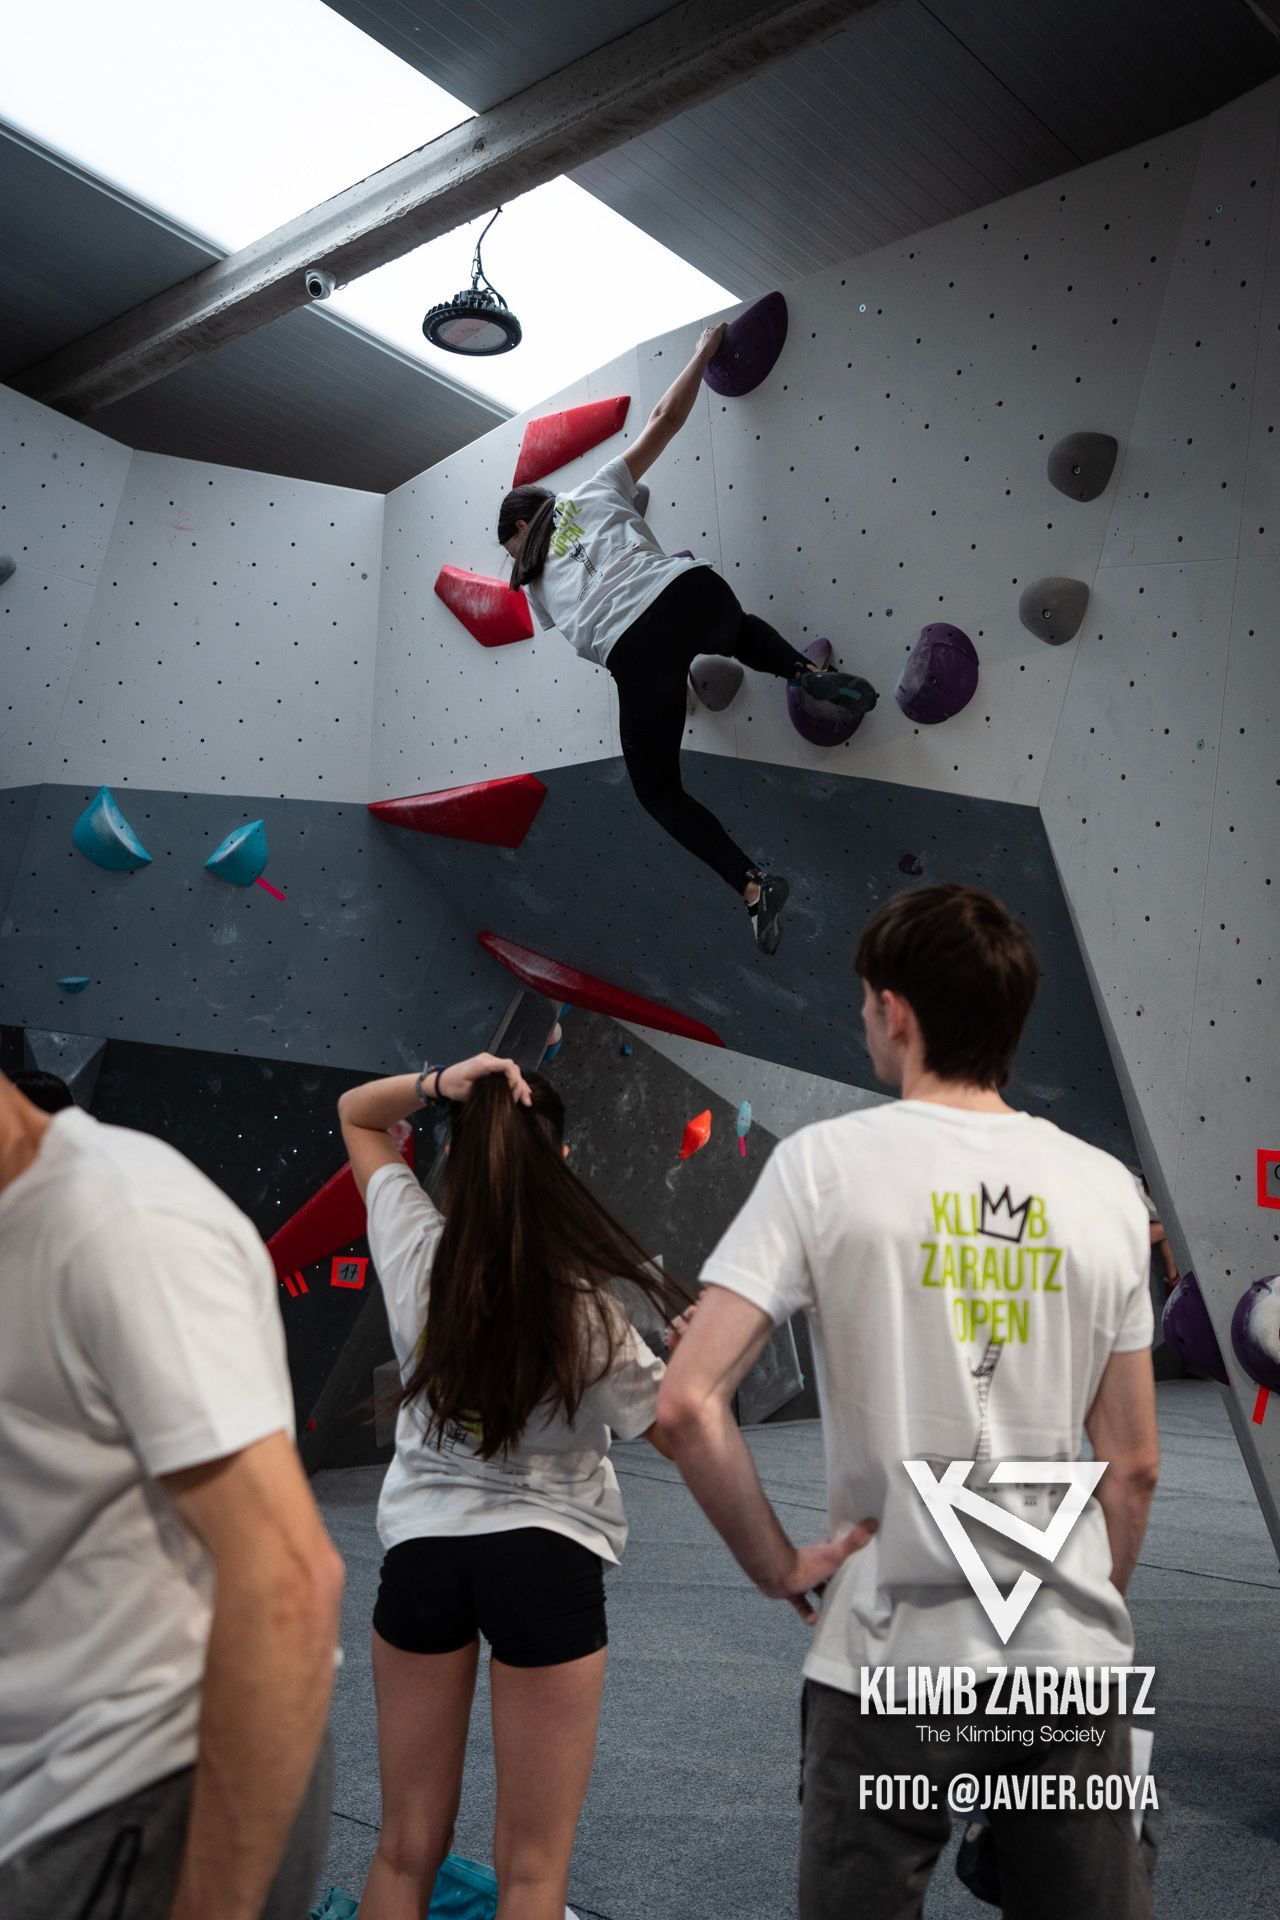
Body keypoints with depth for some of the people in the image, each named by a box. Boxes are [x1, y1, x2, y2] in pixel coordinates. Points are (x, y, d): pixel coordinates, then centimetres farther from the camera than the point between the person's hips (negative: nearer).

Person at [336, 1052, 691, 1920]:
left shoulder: (416, 1250, -9)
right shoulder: (584, 1302, -16)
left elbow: (355, 1112, 5)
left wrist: (435, 1082, -11)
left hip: (421, 1548, 3)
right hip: (547, 1561, -3)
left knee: (407, 1848, 18)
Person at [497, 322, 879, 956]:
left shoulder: (536, 584, 26)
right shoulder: (594, 491, 26)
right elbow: (665, 417, 27)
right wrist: (704, 352, 41)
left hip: (632, 650, -2)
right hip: (691, 591, 2)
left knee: (657, 789, 16)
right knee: (738, 628, 42)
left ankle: (753, 883, 0)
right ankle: (810, 672, 12)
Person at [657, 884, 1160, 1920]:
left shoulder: (827, 1161, -11)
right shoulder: (1107, 1187, -1)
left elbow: (689, 1403, -17)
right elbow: (1133, 1465, 5)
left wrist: (779, 1565, -5)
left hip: (893, 1664, -3)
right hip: (1071, 1657, 3)